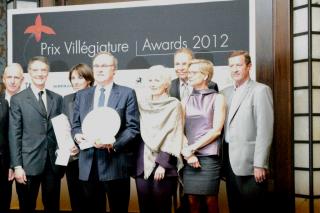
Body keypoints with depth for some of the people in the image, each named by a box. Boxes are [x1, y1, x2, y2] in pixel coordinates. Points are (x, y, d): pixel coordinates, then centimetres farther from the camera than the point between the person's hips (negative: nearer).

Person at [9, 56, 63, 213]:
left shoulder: (57, 99, 11)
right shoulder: (18, 99, 0)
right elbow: (14, 134, -4)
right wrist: (17, 166, -10)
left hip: (53, 163, 3)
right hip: (29, 163, -3)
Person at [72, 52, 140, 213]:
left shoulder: (127, 94, 2)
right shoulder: (82, 95, 15)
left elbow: (133, 128, -5)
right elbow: (76, 125, 16)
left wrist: (114, 144, -19)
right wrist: (77, 135, -7)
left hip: (115, 163, -3)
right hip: (88, 164, 4)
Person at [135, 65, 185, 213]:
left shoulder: (174, 105, -3)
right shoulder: (142, 103, 10)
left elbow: (173, 136, -8)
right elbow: (140, 132, 14)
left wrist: (162, 163, -14)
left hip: (164, 163, -4)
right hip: (143, 163, 4)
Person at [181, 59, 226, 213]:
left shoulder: (217, 98, 3)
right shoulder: (186, 100, 14)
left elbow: (216, 130, -5)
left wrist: (192, 148, -8)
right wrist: (188, 152, -8)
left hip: (209, 157, -3)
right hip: (189, 157, 3)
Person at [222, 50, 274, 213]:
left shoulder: (260, 90, -6)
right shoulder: (226, 92, 13)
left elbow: (265, 130, -13)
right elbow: (224, 127, 13)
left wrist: (259, 164, -17)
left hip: (249, 164, -6)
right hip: (230, 162, 6)